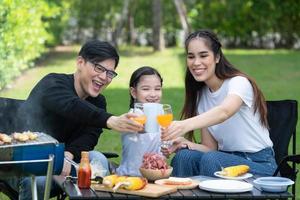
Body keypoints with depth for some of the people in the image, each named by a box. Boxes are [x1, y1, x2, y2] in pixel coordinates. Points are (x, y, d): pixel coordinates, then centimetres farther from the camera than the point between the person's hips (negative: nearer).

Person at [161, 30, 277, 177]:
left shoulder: (239, 82, -12)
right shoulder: (200, 95, 9)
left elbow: (224, 112, -37)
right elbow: (210, 147, 5)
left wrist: (185, 125, -54)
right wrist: (185, 143, -17)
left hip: (258, 164, -5)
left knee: (210, 160, -32)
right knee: (183, 157, -24)